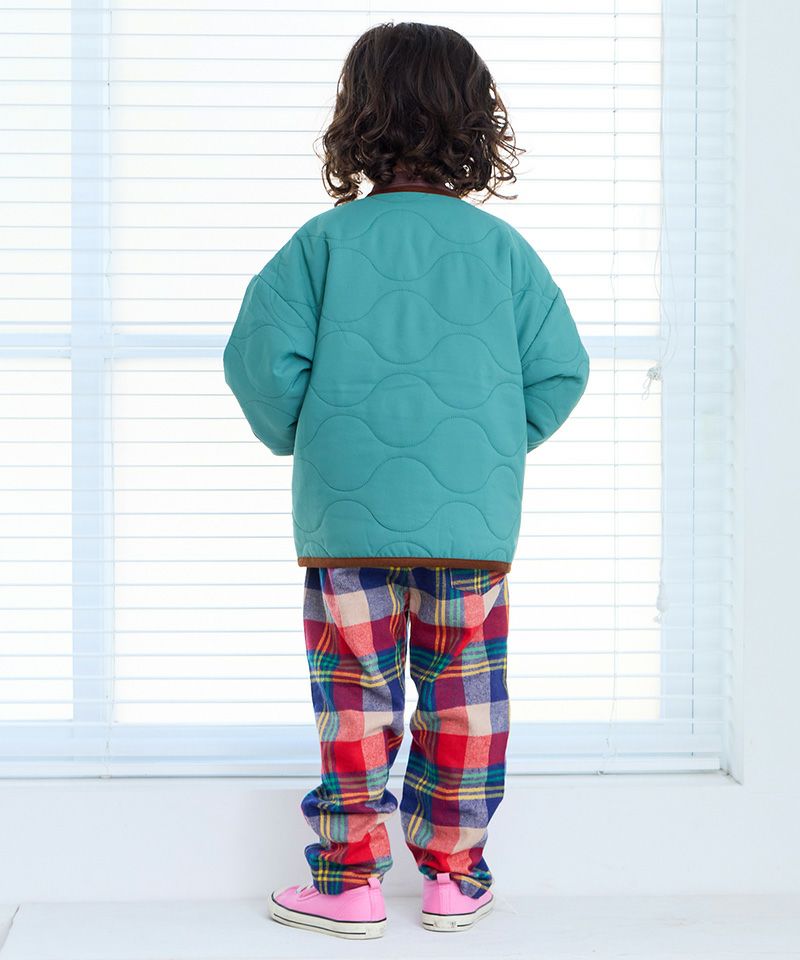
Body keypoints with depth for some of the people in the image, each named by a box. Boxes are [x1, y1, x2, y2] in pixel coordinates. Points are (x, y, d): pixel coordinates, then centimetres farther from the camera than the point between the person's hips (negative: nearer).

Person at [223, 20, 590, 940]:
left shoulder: (324, 241, -2)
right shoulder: (504, 247, 1)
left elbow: (260, 354, -6)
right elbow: (559, 370, 1)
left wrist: (298, 438, 11)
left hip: (348, 518, -1)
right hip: (474, 519, 1)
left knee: (356, 694, 8)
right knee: (464, 694, 11)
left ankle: (350, 881, 15)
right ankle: (453, 875, 20)